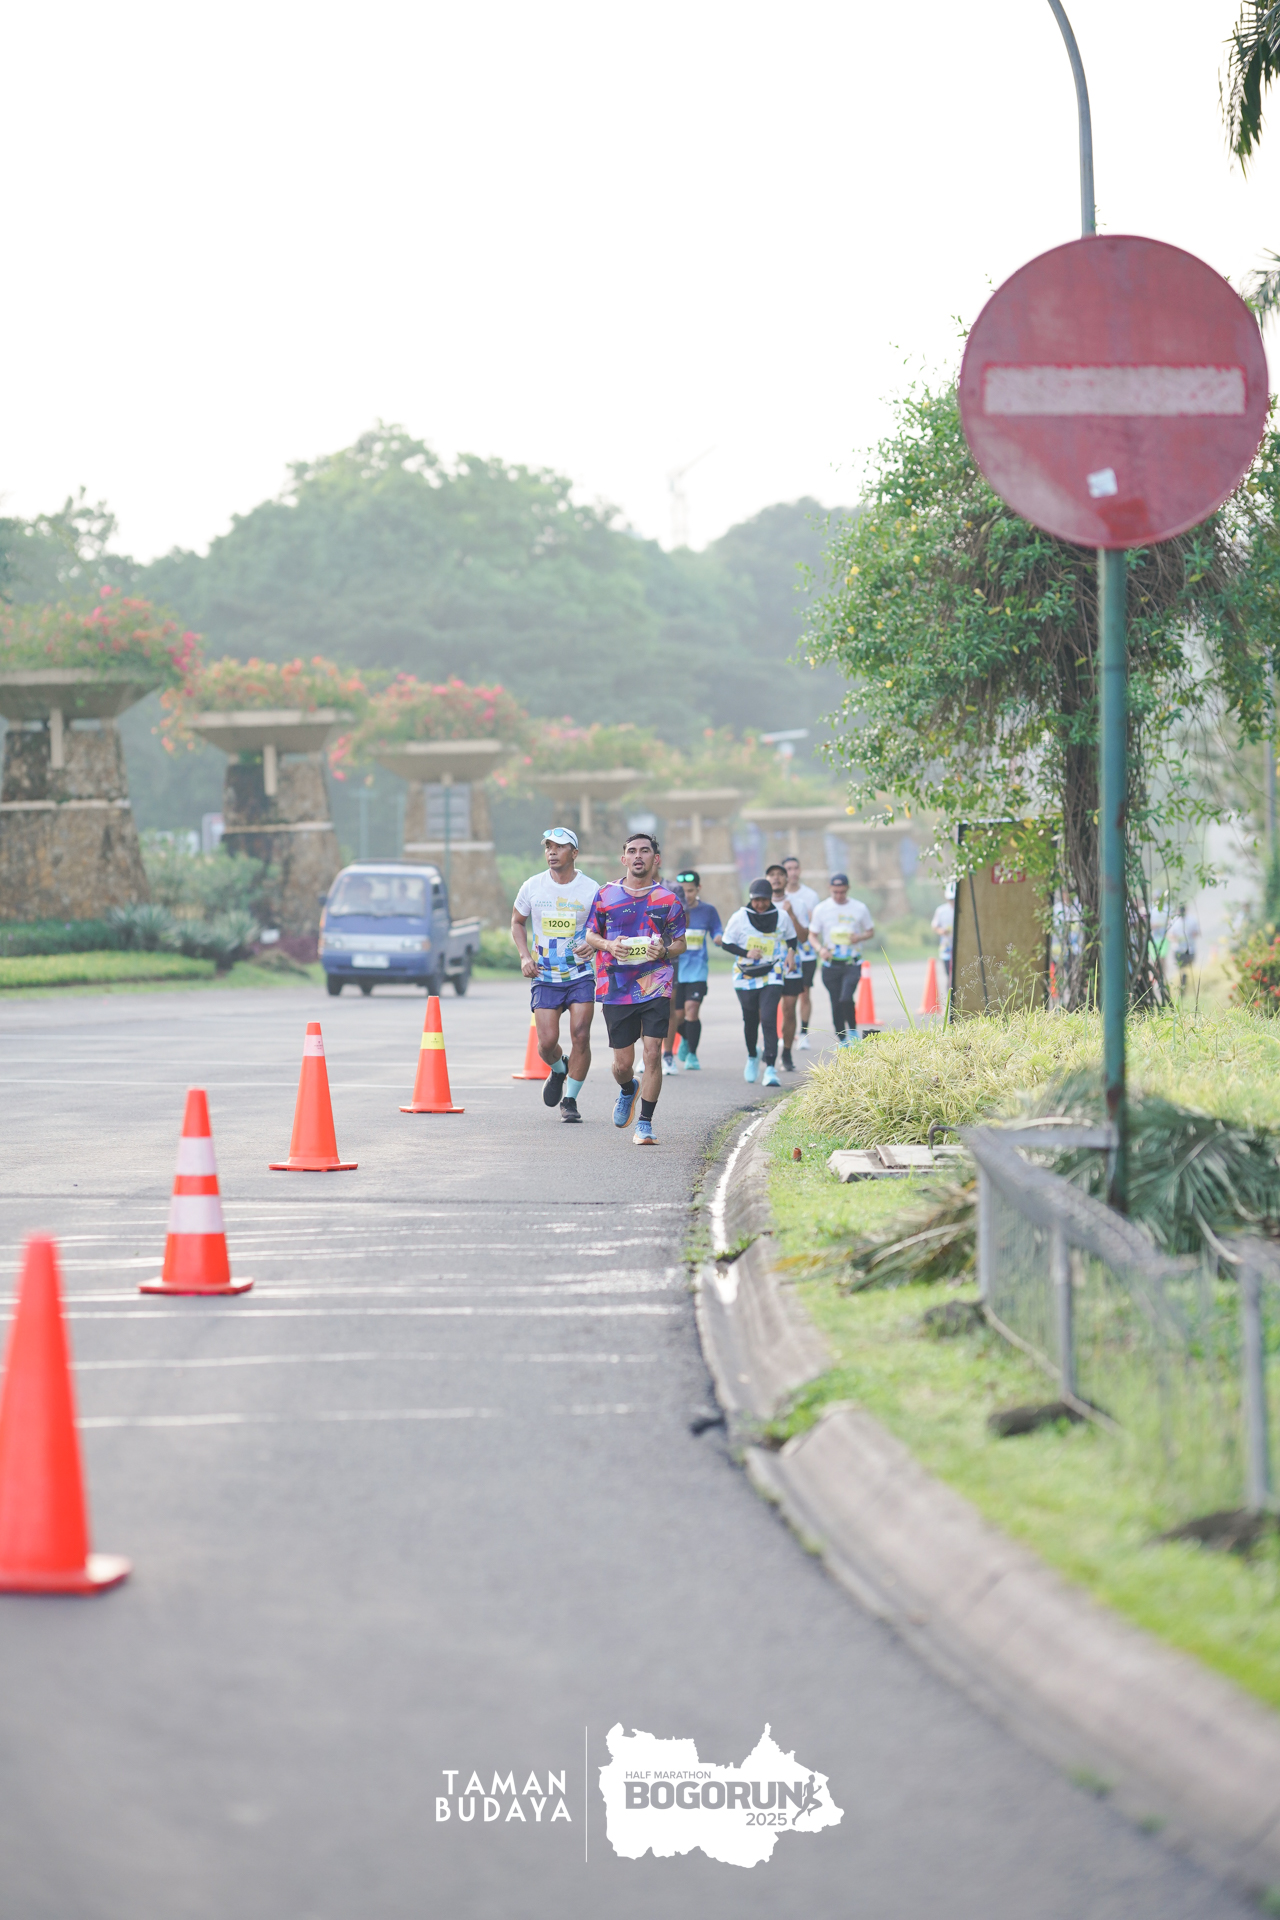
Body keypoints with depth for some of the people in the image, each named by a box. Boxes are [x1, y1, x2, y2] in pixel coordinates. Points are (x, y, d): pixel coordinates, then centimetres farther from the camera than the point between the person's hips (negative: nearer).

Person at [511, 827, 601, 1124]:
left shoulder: (591, 889, -5)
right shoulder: (532, 887, -1)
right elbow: (517, 922, 14)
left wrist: (593, 945, -18)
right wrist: (525, 957, -1)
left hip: (581, 975, -1)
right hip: (545, 977, 1)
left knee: (580, 1037, -10)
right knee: (547, 1041, -8)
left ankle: (570, 1099, 7)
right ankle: (558, 1070, 28)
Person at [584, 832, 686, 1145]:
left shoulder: (668, 900, 3)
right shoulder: (606, 895, 5)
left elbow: (681, 943, 10)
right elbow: (591, 934, 13)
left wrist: (665, 950, -13)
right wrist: (609, 946, -9)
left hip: (656, 988, -1)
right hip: (617, 990, 1)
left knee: (652, 1054, -11)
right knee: (623, 1062, 6)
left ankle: (645, 1124, 0)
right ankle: (628, 1090, 43)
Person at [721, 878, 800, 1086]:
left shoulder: (782, 916, 2)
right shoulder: (739, 918, -2)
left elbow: (792, 938, 18)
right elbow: (726, 943, 2)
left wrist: (791, 952, -3)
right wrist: (746, 953, -14)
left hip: (772, 977, -1)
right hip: (746, 977, 1)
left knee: (769, 1020, -15)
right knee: (750, 1021, 11)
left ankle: (770, 1068, -15)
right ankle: (752, 1056, 40)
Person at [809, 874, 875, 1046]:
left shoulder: (859, 908, 2)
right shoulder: (821, 909, 2)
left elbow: (870, 931, 13)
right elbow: (812, 935, 6)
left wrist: (860, 937, -10)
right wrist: (820, 948, -15)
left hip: (852, 964, -2)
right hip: (830, 964, 2)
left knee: (846, 998, -20)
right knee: (836, 1003, 3)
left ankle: (853, 1030, 3)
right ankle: (840, 1038, 18)